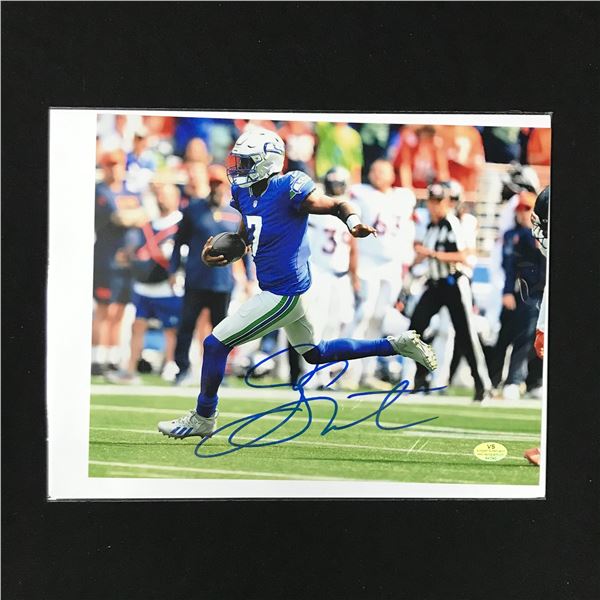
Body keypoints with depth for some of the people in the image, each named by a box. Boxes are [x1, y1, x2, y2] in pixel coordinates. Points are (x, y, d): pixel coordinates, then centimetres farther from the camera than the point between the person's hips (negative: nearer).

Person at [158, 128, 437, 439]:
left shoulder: (288, 189, -20)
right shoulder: (244, 193, 5)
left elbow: (339, 205, -13)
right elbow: (246, 236, 18)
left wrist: (354, 222, -35)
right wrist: (215, 252, 0)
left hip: (284, 294, -10)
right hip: (285, 291, 10)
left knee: (216, 344, -4)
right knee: (315, 353, 25)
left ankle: (203, 418, 14)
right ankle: (397, 345, 27)